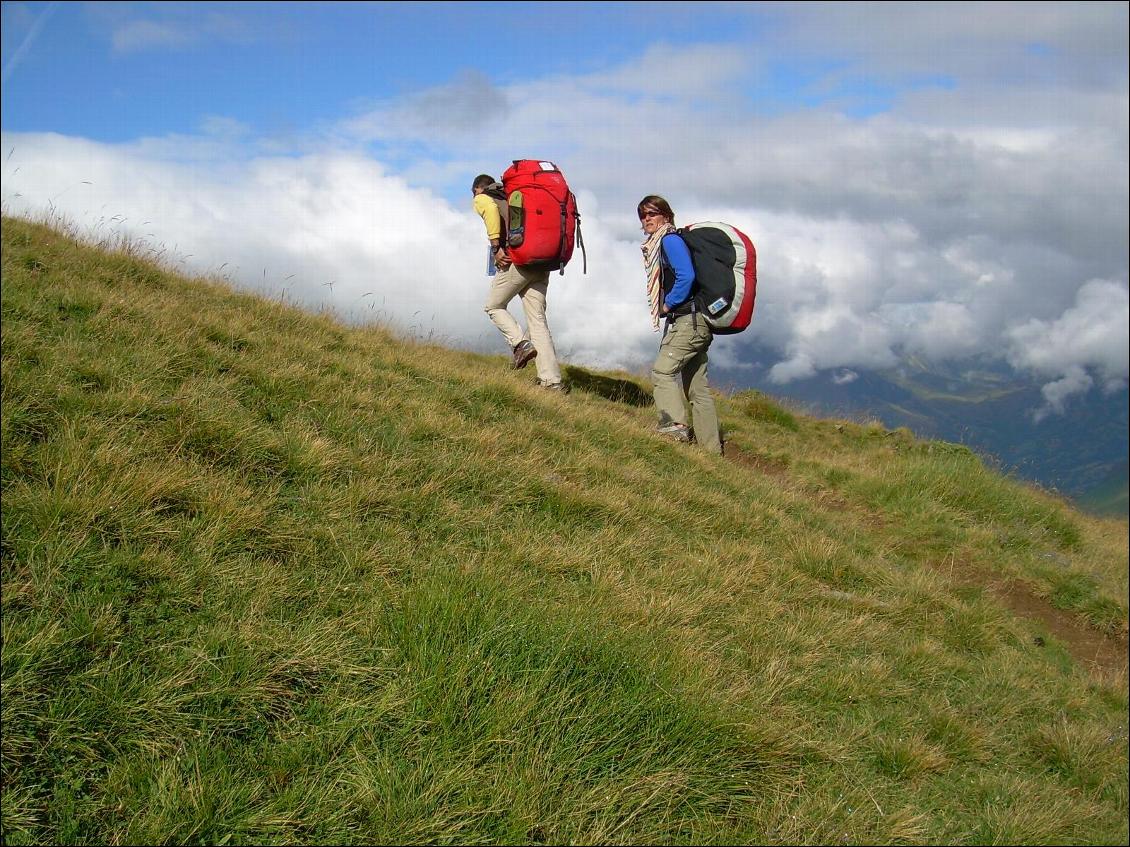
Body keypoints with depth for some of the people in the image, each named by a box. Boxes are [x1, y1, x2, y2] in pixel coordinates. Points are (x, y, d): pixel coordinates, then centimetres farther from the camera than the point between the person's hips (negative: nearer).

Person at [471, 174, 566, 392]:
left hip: (517, 261, -6)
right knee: (538, 319, 4)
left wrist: (495, 247, -14)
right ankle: (552, 380, -5)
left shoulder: (481, 199, 12)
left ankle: (520, 343, -6)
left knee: (493, 306, 16)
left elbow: (491, 209, -14)